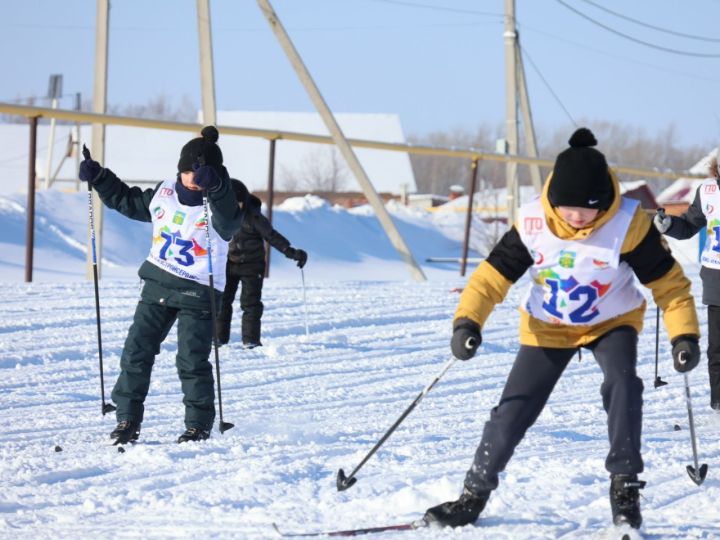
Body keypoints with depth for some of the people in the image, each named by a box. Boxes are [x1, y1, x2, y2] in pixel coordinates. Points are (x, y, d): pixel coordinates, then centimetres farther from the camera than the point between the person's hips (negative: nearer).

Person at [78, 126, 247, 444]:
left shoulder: (221, 205, -12)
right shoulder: (163, 194, 4)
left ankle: (199, 425, 7)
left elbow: (228, 220, -38)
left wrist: (215, 186, -55)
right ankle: (127, 420, 10)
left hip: (198, 294, -5)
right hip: (157, 286, 5)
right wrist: (98, 178, 13)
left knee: (192, 361, -8)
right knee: (136, 352, 2)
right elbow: (128, 202, 22)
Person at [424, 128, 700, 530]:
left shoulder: (628, 224, -26)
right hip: (548, 327, 2)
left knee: (622, 384, -29)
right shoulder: (533, 223, -22)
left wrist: (684, 334, -25)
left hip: (611, 323, -2)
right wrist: (468, 322, -27)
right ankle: (475, 494, 15)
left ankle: (625, 487, -19)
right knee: (514, 410, -2)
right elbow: (494, 274, -14)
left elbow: (667, 280, -17)